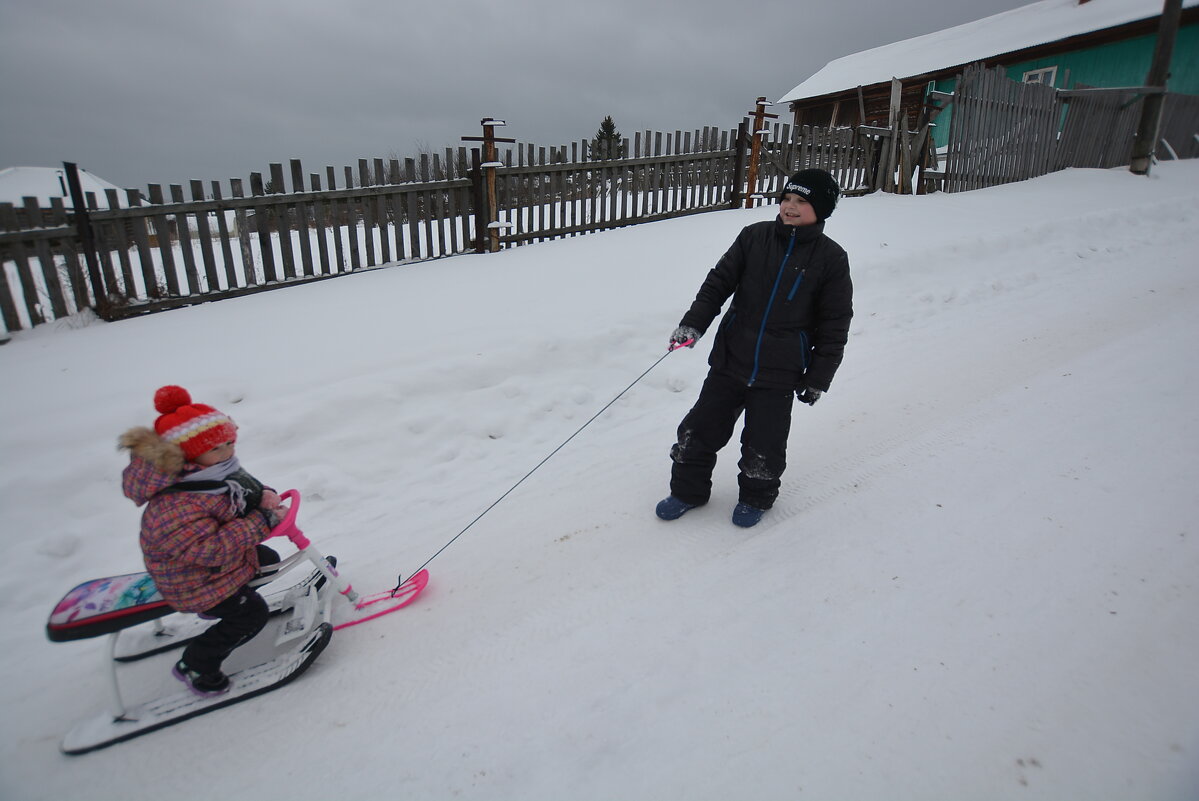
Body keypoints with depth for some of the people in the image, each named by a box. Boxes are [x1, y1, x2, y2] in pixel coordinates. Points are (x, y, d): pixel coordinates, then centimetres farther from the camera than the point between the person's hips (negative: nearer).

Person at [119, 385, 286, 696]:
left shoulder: (217, 469, -11)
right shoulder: (174, 507, -39)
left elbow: (245, 484, 4)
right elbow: (212, 549, -42)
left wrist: (263, 494, -20)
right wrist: (263, 521, -40)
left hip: (219, 557, 9)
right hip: (195, 583, -9)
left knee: (268, 560, 22)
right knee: (251, 613, -6)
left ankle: (218, 606, 41)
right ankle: (195, 665, 14)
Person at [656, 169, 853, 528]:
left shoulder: (831, 259, -4)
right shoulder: (754, 237, 0)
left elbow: (834, 325, 0)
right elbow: (720, 280, 3)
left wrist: (818, 378, -2)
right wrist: (693, 322, -10)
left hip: (778, 374, -2)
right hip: (730, 360, 2)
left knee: (764, 447, 6)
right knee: (700, 430, 8)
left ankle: (756, 498, 36)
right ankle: (688, 489, 31)